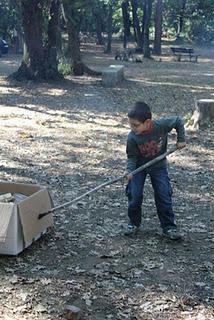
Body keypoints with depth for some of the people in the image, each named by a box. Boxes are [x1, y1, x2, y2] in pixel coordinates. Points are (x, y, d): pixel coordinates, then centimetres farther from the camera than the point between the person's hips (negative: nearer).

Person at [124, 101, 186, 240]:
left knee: (164, 196, -2)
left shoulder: (162, 125, -28)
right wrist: (129, 170, -30)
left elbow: (178, 120, -9)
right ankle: (134, 223, 16)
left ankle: (169, 227, 10)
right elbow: (132, 156, -14)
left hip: (159, 166, 0)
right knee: (134, 195, -6)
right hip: (139, 166, 0)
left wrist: (181, 139, -12)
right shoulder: (132, 137, -26)